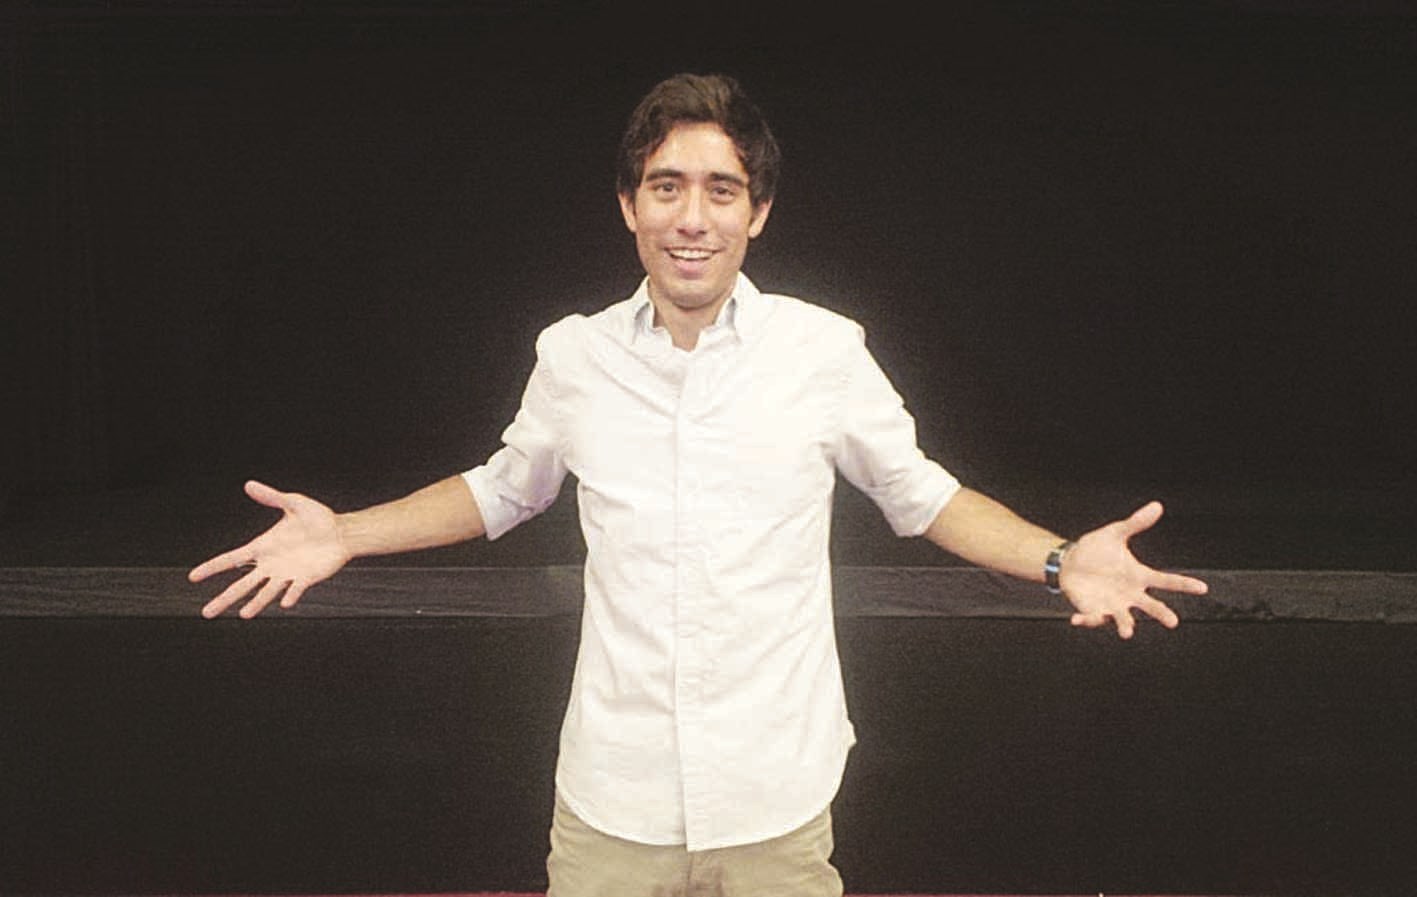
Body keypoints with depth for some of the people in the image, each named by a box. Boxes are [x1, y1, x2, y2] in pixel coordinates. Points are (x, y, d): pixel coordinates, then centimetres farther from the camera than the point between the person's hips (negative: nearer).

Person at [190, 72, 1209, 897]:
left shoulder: (827, 350, -5)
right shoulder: (574, 355, -1)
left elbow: (920, 493, 7)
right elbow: (504, 489, 16)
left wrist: (1061, 560, -8)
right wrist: (344, 534, 7)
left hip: (775, 795, -1)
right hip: (611, 794, 1)